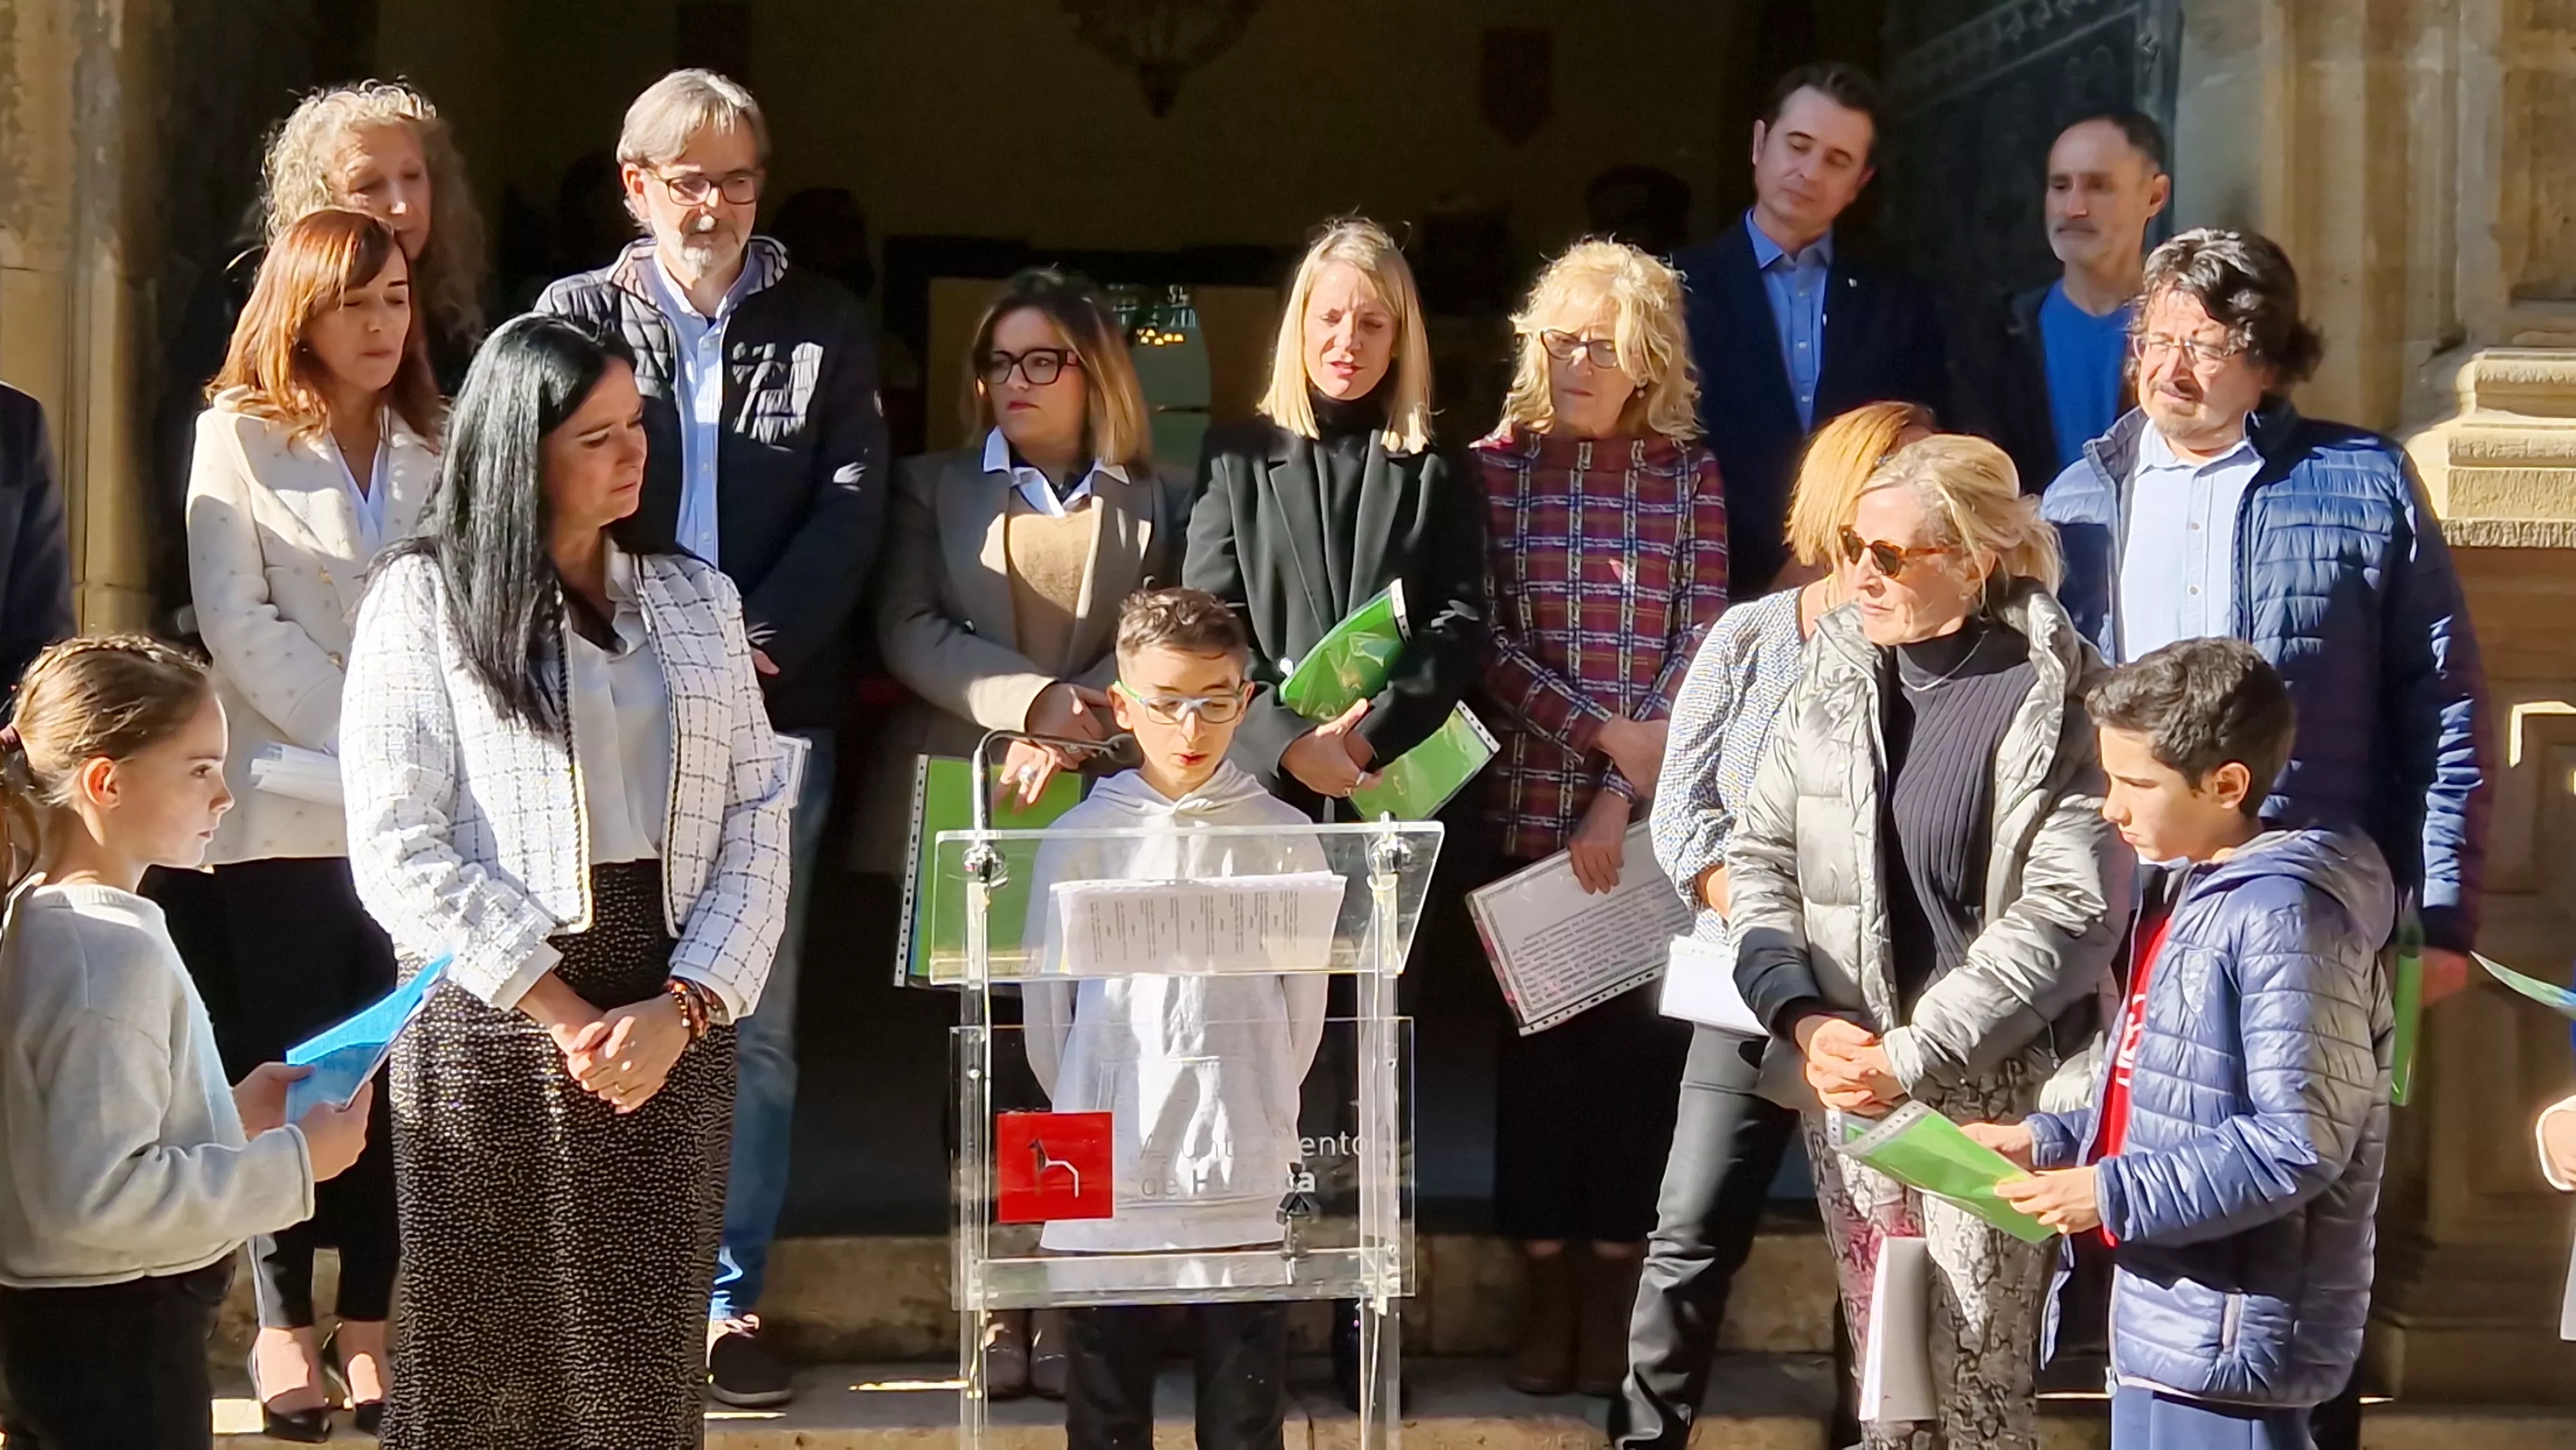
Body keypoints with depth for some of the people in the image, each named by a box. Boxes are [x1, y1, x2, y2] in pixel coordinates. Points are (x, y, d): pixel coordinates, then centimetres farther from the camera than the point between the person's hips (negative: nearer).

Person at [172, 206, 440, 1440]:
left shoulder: (437, 448, 12)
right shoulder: (239, 437, 2)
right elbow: (241, 627, -7)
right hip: (283, 811, -3)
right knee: (289, 1068, 1)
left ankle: (371, 1324, 8)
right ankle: (283, 1328, 9)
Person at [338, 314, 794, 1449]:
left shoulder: (697, 597, 13)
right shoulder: (424, 596, 1)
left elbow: (757, 820, 7)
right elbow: (398, 848, -7)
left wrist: (682, 1009, -7)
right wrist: (565, 1016, -11)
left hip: (674, 1030, 3)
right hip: (491, 1027, -3)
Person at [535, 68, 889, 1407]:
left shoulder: (823, 326, 11)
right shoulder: (577, 316, 8)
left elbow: (853, 499, 2)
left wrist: (763, 640, -11)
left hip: (773, 708, 1)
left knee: (755, 1016, 2)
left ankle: (730, 1297, 9)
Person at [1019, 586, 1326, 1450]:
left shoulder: (1284, 839, 1)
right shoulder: (1082, 839, 2)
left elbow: (1304, 1006, 7)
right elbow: (1046, 1009, 8)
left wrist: (1261, 1120, 11)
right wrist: (1084, 1120, 12)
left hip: (1242, 1185, 0)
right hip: (1104, 1186, 0)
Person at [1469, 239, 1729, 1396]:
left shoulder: (1689, 474, 3)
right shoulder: (1497, 466, 2)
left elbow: (1700, 643, -2)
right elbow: (1486, 643, -3)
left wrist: (1623, 799, -10)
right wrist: (1601, 727, -13)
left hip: (1652, 811, 0)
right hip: (1534, 801, 0)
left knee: (1639, 1030, 3)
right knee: (1538, 1029, 5)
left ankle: (1613, 1291, 13)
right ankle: (1546, 1292, 15)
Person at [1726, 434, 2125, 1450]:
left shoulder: (2059, 700, -9)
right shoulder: (1835, 677, 6)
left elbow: (2071, 914, -15)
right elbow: (1758, 859, 8)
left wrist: (1915, 1053, -17)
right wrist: (1807, 1020, -8)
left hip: (1994, 1088, -5)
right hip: (1845, 1073, 5)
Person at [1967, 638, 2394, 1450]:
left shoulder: (2283, 915, -16)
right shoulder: (2184, 894, 14)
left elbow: (2300, 1142, -22)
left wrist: (2113, 1194, -20)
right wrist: (2048, 1141, 9)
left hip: (2229, 1340, -10)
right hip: (2161, 1322, 10)